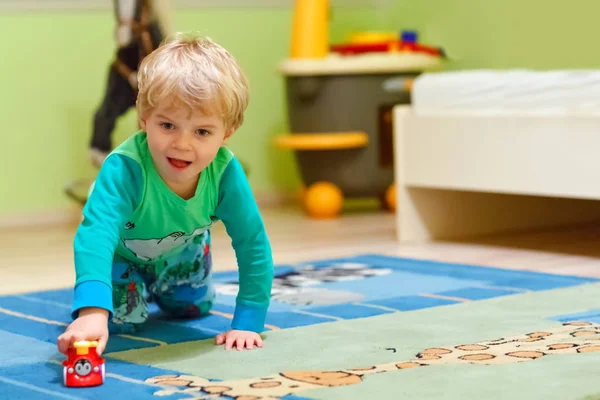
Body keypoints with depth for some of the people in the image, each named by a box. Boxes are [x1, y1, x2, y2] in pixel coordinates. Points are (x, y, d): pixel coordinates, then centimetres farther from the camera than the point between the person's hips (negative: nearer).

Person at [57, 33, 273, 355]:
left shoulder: (225, 172, -37)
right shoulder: (124, 169, -48)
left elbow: (253, 246, -29)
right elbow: (95, 234, -61)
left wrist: (247, 323, -31)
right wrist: (93, 311, -76)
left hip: (181, 252, 3)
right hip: (125, 252, -3)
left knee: (194, 307, 19)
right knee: (122, 319, -12)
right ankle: (133, 284, 21)